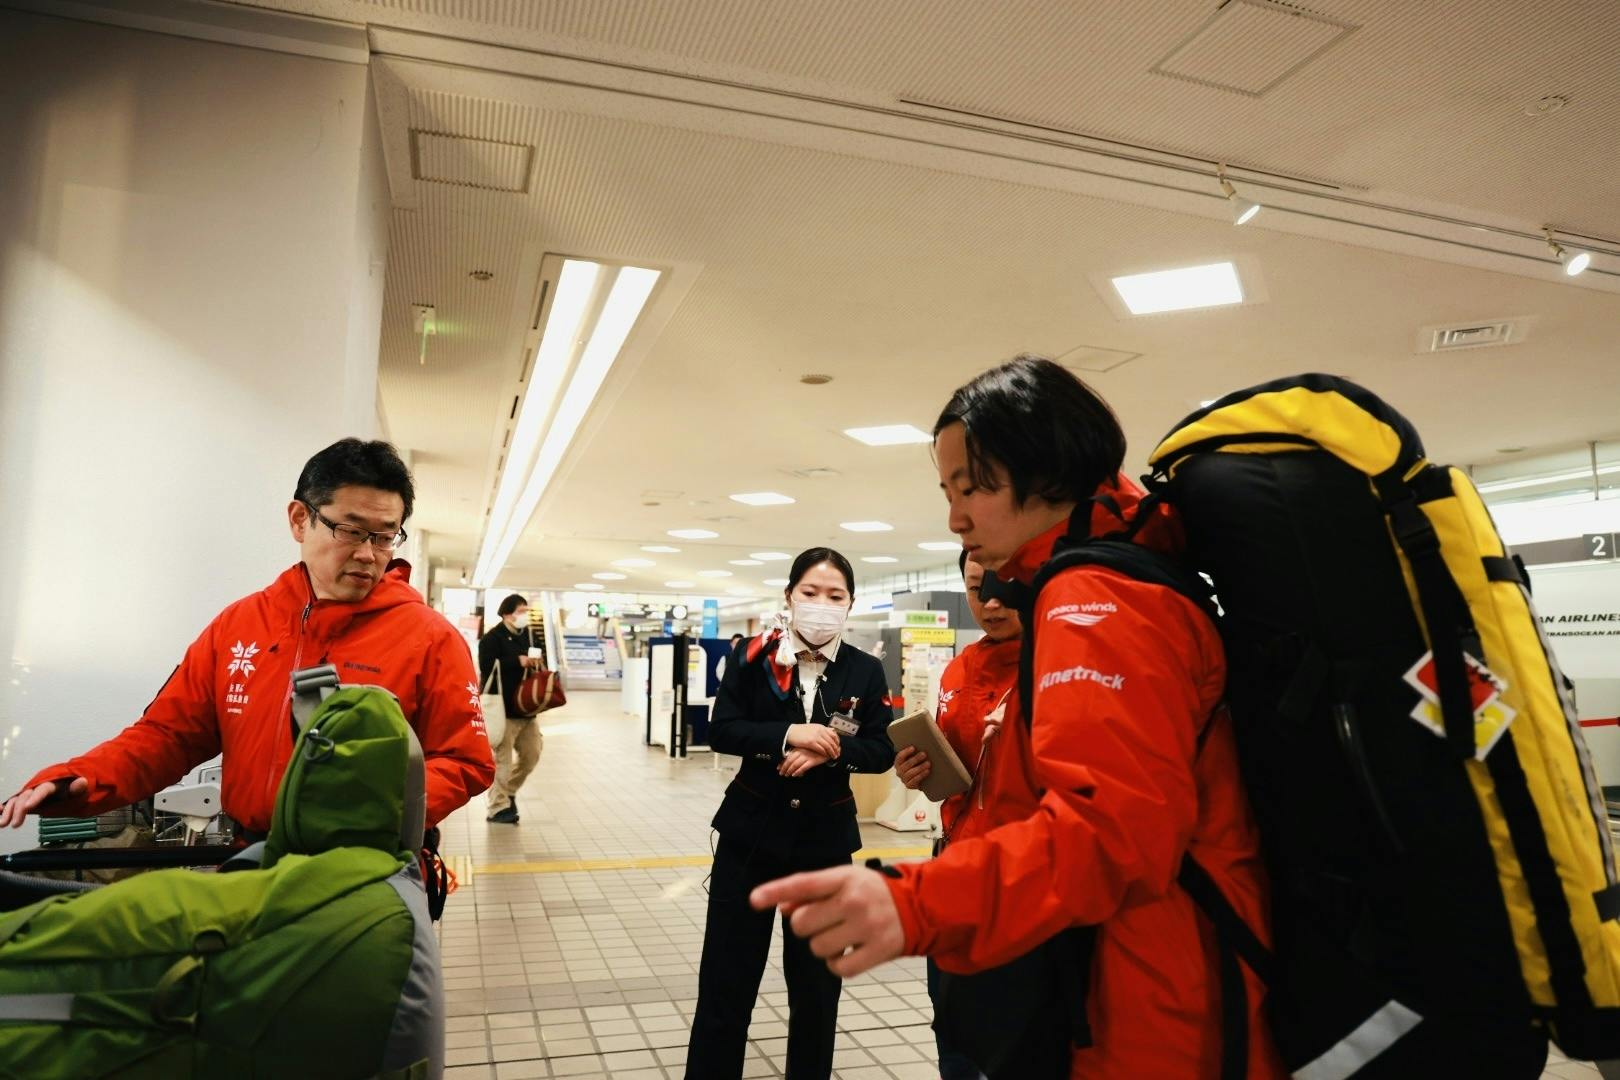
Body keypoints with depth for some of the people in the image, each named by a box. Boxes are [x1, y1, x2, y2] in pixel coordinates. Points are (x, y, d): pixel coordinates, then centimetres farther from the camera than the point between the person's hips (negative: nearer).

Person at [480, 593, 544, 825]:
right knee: (502, 759, -4)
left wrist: (536, 663, -1)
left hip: (526, 708, 8)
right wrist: (518, 661, -20)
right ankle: (498, 807, 5)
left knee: (532, 754, 14)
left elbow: (538, 663, 22)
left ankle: (509, 792, 33)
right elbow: (487, 668, -21)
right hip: (504, 709, -8)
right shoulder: (492, 637, -9)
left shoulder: (529, 634, 13)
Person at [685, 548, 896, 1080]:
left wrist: (829, 751, -21)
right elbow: (721, 730, -10)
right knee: (726, 978, 6)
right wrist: (787, 734, -22)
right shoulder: (753, 656, -4)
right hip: (751, 831, -1)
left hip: (825, 838, 1)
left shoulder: (866, 671, -1)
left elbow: (883, 751, -4)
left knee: (817, 981, 14)